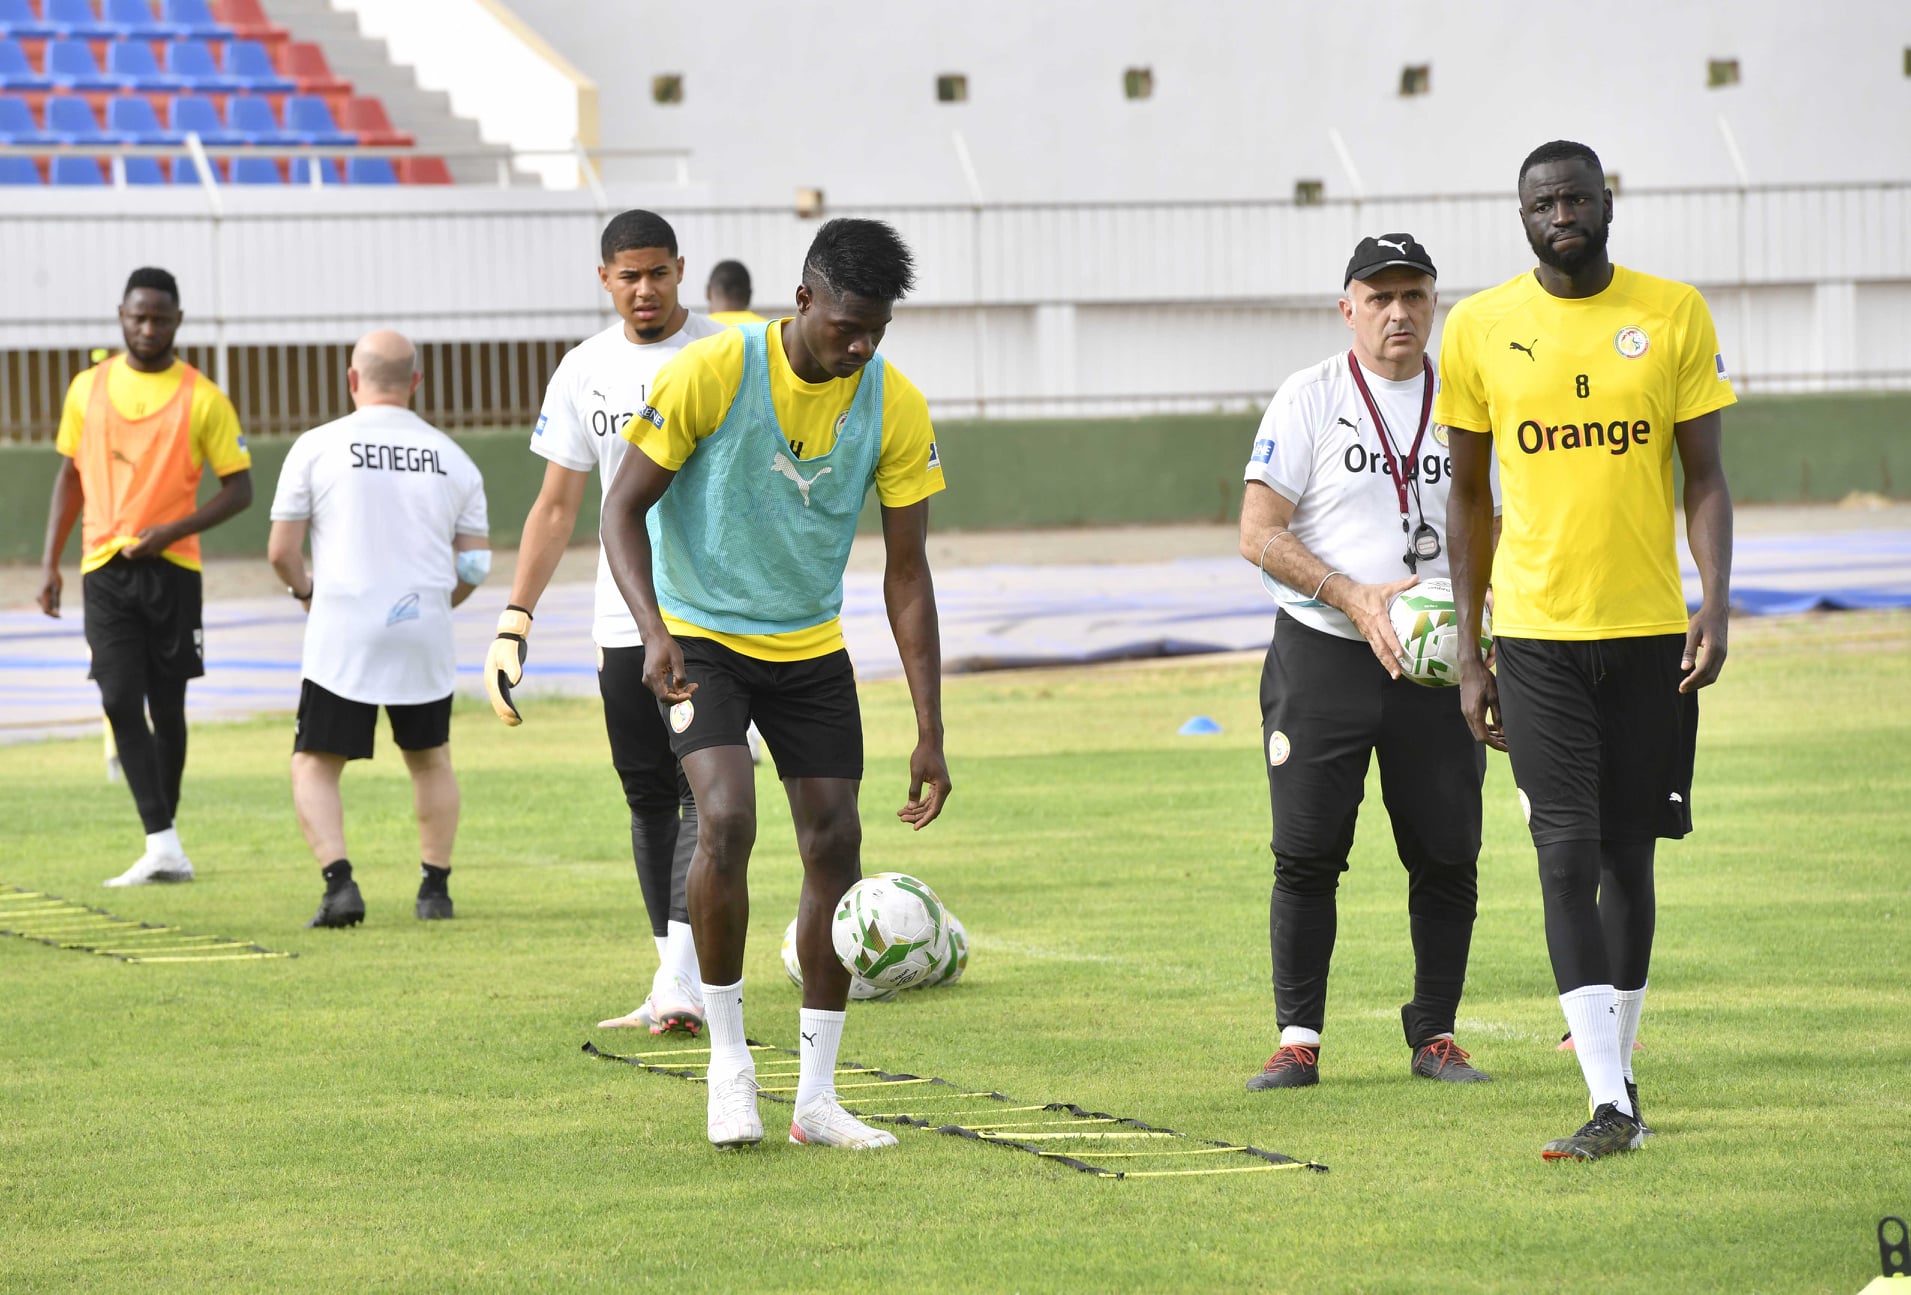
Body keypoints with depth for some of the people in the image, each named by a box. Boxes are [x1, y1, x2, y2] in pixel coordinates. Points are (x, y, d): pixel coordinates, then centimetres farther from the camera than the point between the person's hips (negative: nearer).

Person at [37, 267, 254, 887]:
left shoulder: (202, 398, -2)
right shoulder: (89, 388, 8)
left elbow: (239, 489, -1)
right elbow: (71, 475, 16)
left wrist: (172, 530, -14)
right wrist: (50, 563, 9)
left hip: (172, 569, -2)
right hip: (104, 569, 2)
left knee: (167, 707, 4)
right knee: (120, 702, -12)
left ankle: (165, 835, 19)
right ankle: (163, 846, -16)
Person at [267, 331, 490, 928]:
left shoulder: (316, 447, -3)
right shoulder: (453, 458, 7)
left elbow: (281, 550, -2)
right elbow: (475, 566, 5)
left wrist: (305, 590, 18)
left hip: (344, 633, -3)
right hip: (426, 634, 3)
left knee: (315, 766, 5)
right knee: (430, 761, 22)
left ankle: (339, 881, -14)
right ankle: (435, 889, 18)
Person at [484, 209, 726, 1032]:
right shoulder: (583, 371, 7)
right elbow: (556, 507, 11)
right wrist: (513, 622, 2)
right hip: (623, 619, 4)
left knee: (703, 787, -15)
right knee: (648, 798, 7)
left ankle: (680, 981, -22)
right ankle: (676, 988, 15)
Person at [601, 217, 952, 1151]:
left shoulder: (894, 407, -10)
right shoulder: (712, 373, -19)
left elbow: (906, 574, -4)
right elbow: (623, 507, -11)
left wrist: (930, 733, -9)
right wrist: (656, 632, -28)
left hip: (810, 646, 4)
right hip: (704, 638, -4)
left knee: (835, 844, -3)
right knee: (727, 820, -23)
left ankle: (816, 1099, 7)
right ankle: (727, 1056, -6)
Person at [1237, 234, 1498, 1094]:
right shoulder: (1308, 400, -2)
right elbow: (1258, 536, -7)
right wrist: (1355, 599, -19)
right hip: (1322, 659, -3)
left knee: (1448, 856, 2)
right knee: (1307, 855, -3)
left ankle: (1435, 1036, 14)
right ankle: (1298, 1039, 3)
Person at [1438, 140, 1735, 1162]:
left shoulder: (1674, 314, 2)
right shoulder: (1479, 328, 2)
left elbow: (1704, 476, 5)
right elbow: (1467, 495, 9)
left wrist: (1714, 608, -8)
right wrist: (1469, 653, 6)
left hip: (1649, 630, 1)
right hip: (1537, 635, -1)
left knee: (1629, 852, 9)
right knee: (1568, 855, -10)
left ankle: (1618, 1064, 24)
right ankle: (1610, 1104, -13)